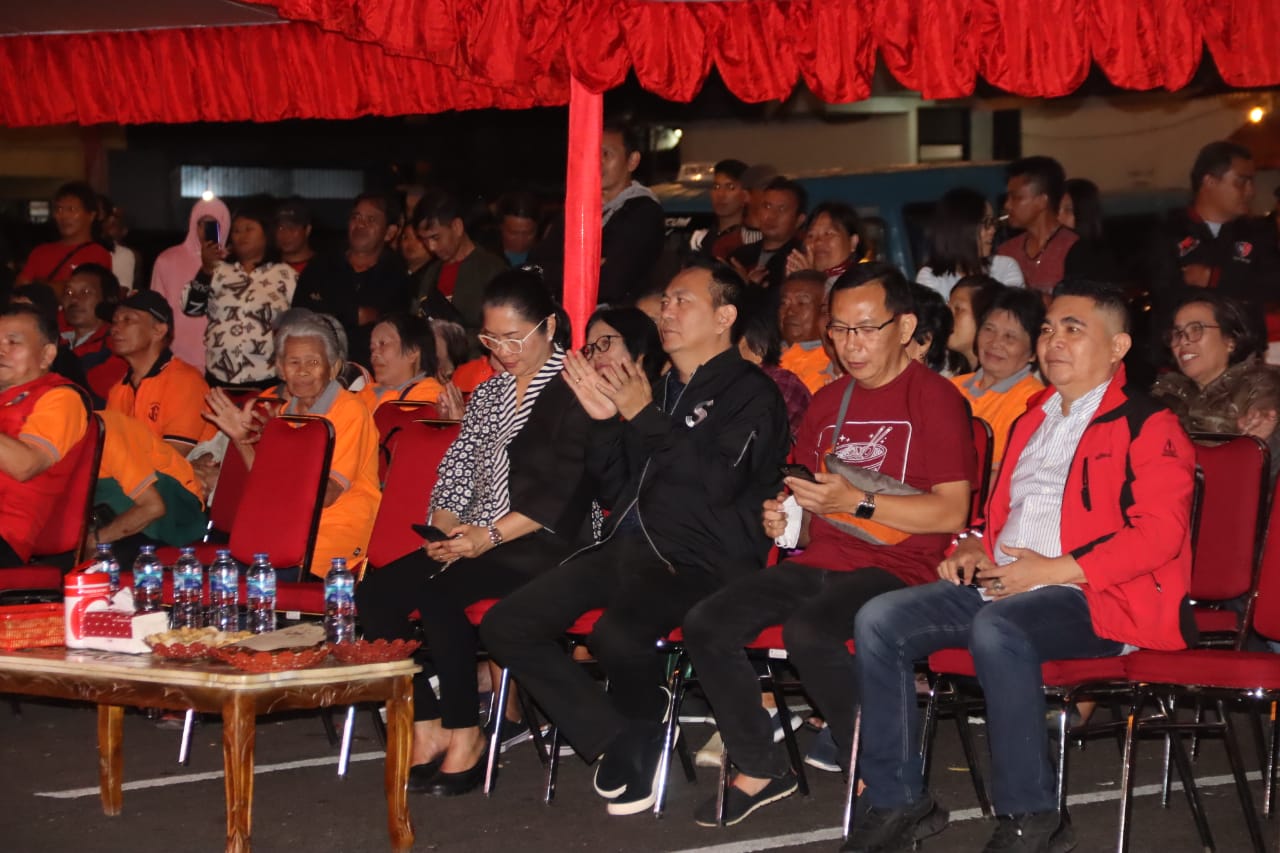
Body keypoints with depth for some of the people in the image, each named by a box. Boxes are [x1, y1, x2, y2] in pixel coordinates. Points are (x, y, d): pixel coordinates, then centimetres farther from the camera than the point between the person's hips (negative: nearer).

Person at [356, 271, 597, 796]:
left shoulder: (574, 392, -4)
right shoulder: (490, 394, 20)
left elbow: (562, 491, -13)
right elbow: (455, 473, 15)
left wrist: (491, 535, -20)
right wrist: (446, 529, -5)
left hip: (546, 545, -8)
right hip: (474, 541, 8)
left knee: (438, 593, -31)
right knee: (376, 591, -14)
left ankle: (465, 734, -17)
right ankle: (426, 727, -9)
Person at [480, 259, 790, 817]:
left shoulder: (749, 393, 0)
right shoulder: (661, 388, 21)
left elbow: (720, 482, -16)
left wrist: (645, 417, -13)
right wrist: (606, 422, 6)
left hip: (699, 561, -7)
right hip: (629, 549, 8)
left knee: (617, 635, -37)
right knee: (505, 625, -9)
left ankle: (643, 732, -3)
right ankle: (616, 740, -5)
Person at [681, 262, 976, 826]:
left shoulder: (935, 398, -3)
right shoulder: (827, 402, 20)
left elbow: (952, 511, -12)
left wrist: (856, 503, -17)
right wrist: (786, 520, 6)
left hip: (895, 568, -7)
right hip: (819, 564, 7)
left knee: (807, 631, -35)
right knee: (706, 625, -13)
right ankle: (761, 770, 0)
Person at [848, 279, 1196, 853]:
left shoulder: (1148, 426, 0)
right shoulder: (1032, 420, 26)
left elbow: (1160, 532, -12)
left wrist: (1056, 569, -18)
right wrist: (976, 547, 12)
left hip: (1095, 599, -8)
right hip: (1000, 586, 8)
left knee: (996, 627, -38)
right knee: (878, 621, -13)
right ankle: (897, 800, -8)